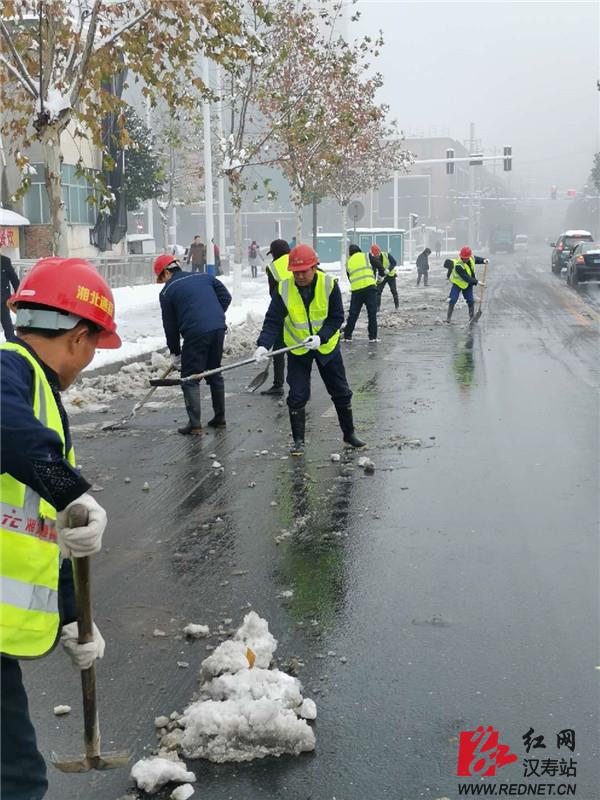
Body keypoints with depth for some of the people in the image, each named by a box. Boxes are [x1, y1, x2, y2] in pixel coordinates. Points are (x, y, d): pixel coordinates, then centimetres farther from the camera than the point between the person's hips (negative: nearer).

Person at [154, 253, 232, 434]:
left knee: (190, 378, 4)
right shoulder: (204, 277, 18)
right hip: (218, 329, 6)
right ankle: (220, 417, 26)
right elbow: (226, 297, 13)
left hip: (195, 333, -5)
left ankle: (195, 424, 0)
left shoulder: (167, 291, 6)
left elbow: (170, 326, 9)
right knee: (214, 373, 19)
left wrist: (175, 353, 18)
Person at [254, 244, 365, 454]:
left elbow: (336, 318, -15)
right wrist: (263, 345, -34)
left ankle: (349, 435, 26)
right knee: (297, 396, -3)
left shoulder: (329, 285, -19)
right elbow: (273, 321, -19)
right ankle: (298, 440, 12)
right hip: (297, 350, 0)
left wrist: (320, 337, -30)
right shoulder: (284, 289, -17)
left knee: (341, 392, 9)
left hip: (327, 346, 0)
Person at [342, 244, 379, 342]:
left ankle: (347, 336, 13)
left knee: (353, 314, 10)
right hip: (369, 287, -3)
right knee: (372, 313, 3)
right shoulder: (366, 256, 7)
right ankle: (373, 336, 2)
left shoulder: (348, 262, 16)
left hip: (356, 290, 3)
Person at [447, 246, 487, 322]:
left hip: (468, 284, 5)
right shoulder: (458, 265, -35)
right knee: (452, 300, -13)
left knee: (470, 301, 5)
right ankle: (448, 318, -2)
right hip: (457, 283, -5)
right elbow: (466, 278, -33)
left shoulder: (471, 258, -15)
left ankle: (472, 317, 18)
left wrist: (483, 260, -12)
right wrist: (477, 282, -32)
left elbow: (477, 259, 10)